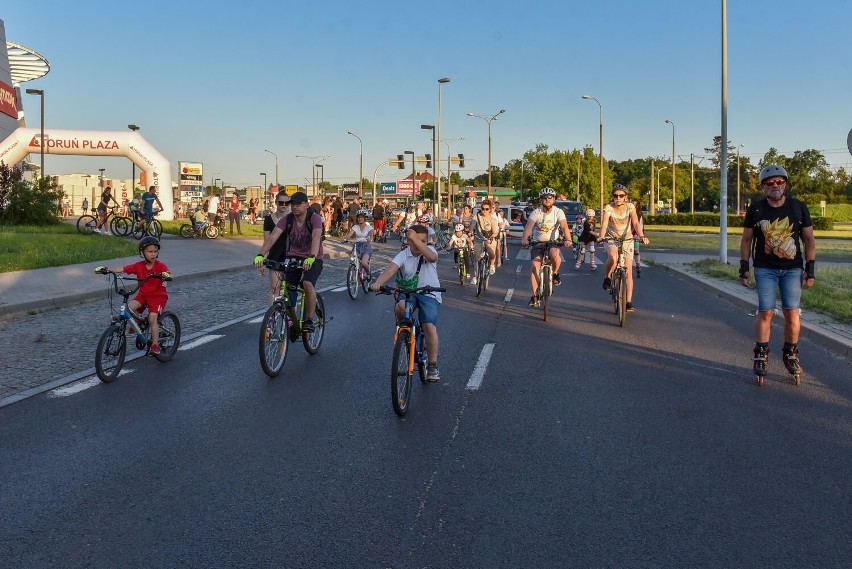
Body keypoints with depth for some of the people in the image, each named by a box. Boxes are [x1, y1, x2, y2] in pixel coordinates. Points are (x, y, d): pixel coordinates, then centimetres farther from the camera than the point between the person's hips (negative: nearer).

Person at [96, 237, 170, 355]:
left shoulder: (160, 265, -12)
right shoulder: (138, 266, -3)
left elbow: (169, 275, -28)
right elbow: (121, 269, -8)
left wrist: (166, 275, -52)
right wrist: (107, 269, -20)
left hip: (158, 295, -4)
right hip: (143, 294, 4)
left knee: (152, 318, -18)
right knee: (130, 307, -22)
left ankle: (155, 345, -7)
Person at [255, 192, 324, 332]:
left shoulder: (314, 218, -17)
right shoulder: (286, 220, -8)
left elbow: (316, 237, -35)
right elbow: (272, 237, -20)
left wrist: (312, 257, -53)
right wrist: (260, 255, -37)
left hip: (313, 259, -4)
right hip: (294, 257, 4)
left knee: (308, 284, -30)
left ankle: (309, 320, -14)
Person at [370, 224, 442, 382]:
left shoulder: (429, 250, -5)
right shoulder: (403, 255, -4)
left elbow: (433, 257, -31)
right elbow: (390, 269, -21)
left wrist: (417, 240, -38)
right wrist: (377, 283, -40)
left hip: (429, 294, -1)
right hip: (408, 292, 1)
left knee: (430, 327, -19)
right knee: (400, 307, -33)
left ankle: (432, 365, -4)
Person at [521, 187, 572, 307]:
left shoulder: (558, 212, -10)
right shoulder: (536, 212, -11)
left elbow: (564, 227, -24)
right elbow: (529, 226, -25)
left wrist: (568, 240, -43)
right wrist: (524, 239, -44)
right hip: (537, 243, 1)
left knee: (554, 254, -35)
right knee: (534, 266, -14)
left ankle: (555, 273, -3)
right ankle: (535, 295, -3)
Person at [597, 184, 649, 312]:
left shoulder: (630, 207, -11)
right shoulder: (608, 208, -13)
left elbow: (635, 223, -22)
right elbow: (604, 223, -27)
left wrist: (641, 236, -40)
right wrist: (601, 236, -47)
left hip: (627, 240, 1)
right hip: (612, 239, -1)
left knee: (628, 271, -4)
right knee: (613, 257, -36)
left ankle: (629, 302, 1)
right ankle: (608, 278, -7)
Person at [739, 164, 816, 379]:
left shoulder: (799, 207, 0)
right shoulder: (755, 209, -1)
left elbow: (809, 239, 4)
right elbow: (746, 240, 6)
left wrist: (810, 269, -1)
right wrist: (744, 267, 0)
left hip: (792, 268, 1)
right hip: (765, 269, -1)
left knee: (792, 313, -2)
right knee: (765, 312, -5)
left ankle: (791, 354, 14)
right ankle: (760, 355, 7)